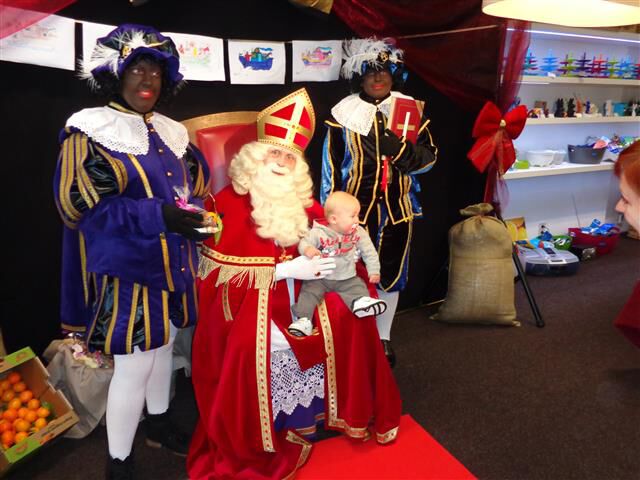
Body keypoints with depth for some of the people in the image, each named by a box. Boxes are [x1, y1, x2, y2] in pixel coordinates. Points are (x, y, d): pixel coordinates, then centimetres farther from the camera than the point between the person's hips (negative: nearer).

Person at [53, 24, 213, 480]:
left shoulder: (170, 132, 8)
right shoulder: (91, 130, -11)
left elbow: (193, 185, 19)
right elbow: (78, 203, -18)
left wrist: (195, 213, -4)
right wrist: (158, 216, -26)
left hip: (173, 265, 7)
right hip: (128, 270, -7)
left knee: (163, 346, 22)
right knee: (134, 367, 1)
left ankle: (159, 423, 45)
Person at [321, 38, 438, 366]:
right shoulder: (344, 112, -2)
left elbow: (429, 156, 4)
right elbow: (331, 166, -1)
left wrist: (401, 149, -17)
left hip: (397, 207, 3)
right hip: (356, 207, -2)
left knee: (390, 274, 12)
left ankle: (383, 338, 30)